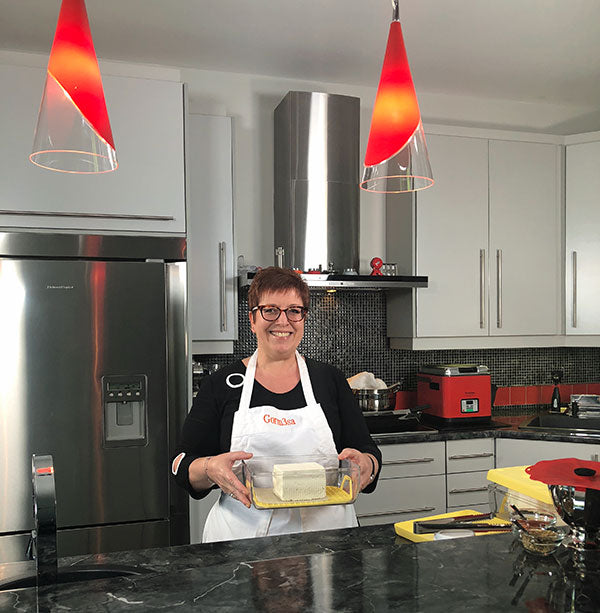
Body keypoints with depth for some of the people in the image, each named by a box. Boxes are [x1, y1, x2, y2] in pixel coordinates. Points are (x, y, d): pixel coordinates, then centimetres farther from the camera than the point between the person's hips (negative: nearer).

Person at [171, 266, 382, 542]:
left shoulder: (330, 379, 8)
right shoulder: (221, 385, 4)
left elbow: (368, 452, 9)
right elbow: (183, 464, 3)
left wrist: (365, 464, -13)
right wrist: (210, 469, -17)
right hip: (243, 537, -2)